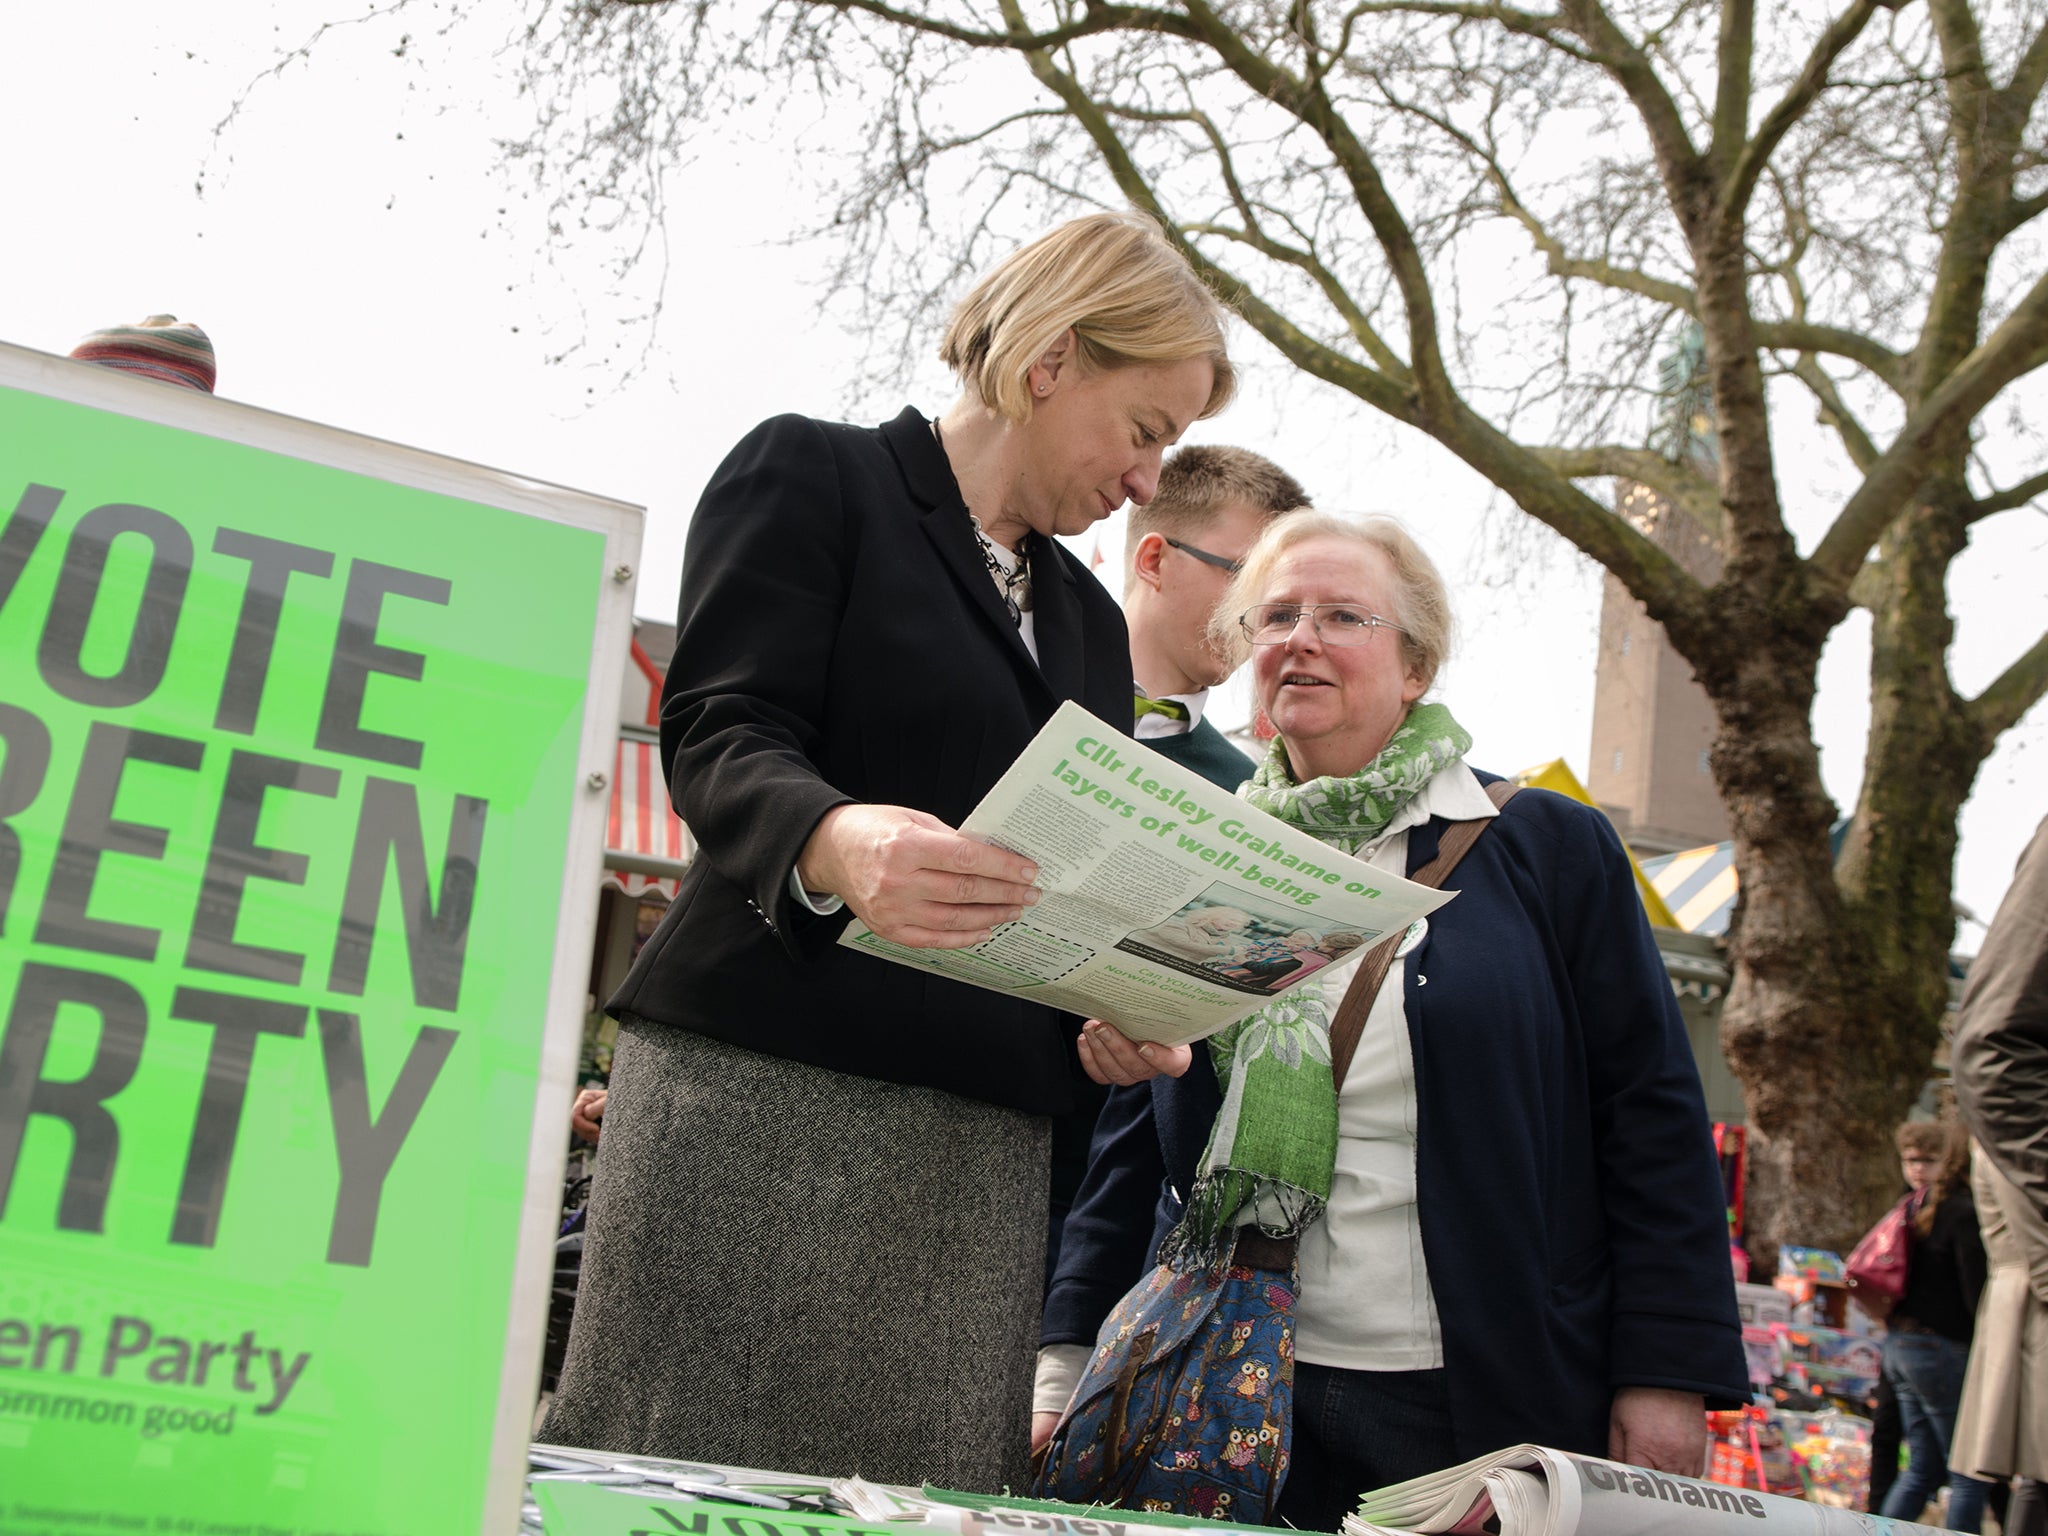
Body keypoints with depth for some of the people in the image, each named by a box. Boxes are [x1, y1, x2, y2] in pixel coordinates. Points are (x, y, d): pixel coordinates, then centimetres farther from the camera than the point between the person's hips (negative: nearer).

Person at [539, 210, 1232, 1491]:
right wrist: (837, 843, -31)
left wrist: (1125, 1022, 3)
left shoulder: (1089, 617, 23)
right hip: (767, 1096, -5)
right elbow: (721, 738, -9)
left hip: (982, 1146, 6)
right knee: (690, 1473, -4)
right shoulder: (811, 474, 3)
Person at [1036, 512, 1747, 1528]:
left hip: (1484, 1407, -2)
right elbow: (1132, 1134, 10)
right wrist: (1070, 1360, 3)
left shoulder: (1550, 851, 1)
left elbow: (1653, 1120, -1)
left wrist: (1666, 1376, -8)